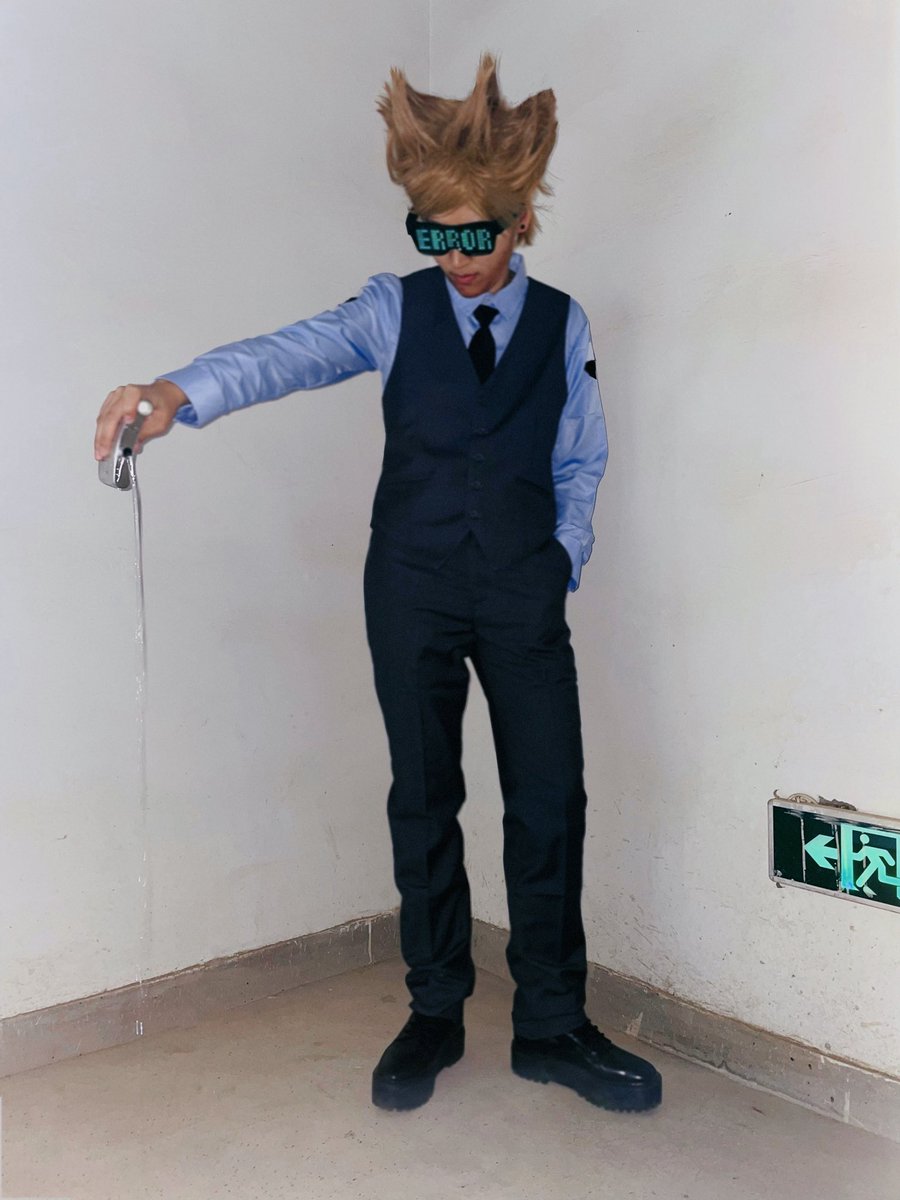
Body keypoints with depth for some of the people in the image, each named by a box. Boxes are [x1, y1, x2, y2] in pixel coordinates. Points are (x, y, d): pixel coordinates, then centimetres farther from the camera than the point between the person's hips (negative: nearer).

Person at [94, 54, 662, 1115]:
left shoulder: (563, 324, 7)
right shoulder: (397, 310, 2)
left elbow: (582, 461, 13)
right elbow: (292, 354, -16)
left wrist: (564, 559, 2)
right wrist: (178, 391, -33)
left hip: (524, 594, 1)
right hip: (414, 589, 0)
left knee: (550, 800, -1)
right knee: (423, 797, 6)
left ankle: (550, 1027, 16)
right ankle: (435, 1014, 23)